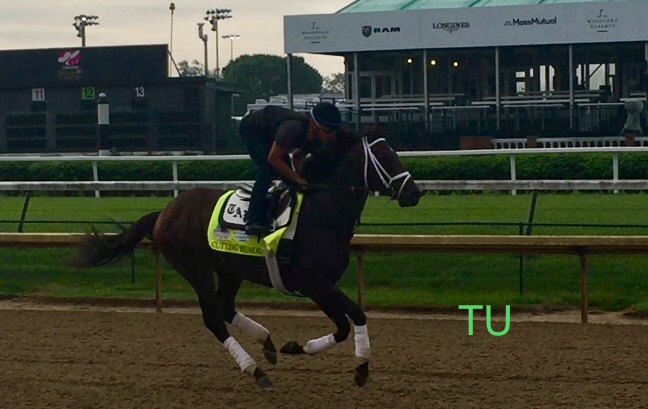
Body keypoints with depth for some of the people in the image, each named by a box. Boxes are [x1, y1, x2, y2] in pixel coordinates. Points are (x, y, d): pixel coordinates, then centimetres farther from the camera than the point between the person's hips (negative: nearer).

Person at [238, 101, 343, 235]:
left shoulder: (315, 136, -15)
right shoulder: (294, 128, -40)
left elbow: (297, 156, 3)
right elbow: (273, 158, -32)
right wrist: (297, 178, -31)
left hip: (269, 131, 9)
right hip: (252, 127, -9)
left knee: (285, 172, 4)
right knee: (268, 170, -23)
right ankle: (253, 222, -26)